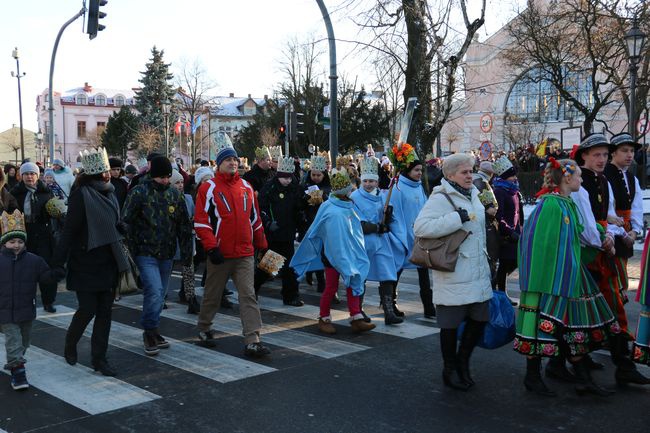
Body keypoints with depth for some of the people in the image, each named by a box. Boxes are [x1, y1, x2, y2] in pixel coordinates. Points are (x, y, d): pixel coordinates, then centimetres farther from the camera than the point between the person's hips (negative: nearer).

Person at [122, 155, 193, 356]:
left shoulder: (175, 194, 8)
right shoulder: (138, 193, -6)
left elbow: (184, 225, 13)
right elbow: (126, 223, -6)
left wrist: (186, 251, 9)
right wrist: (132, 250, -10)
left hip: (166, 254, 5)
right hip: (146, 253, -5)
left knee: (160, 294, 12)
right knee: (154, 291, -17)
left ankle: (151, 332, 28)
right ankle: (150, 333, -1)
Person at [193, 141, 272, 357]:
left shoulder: (246, 187, 9)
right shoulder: (209, 188, -5)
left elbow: (255, 219, 16)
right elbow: (201, 221, -9)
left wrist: (262, 245, 18)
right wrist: (211, 248, -16)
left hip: (245, 254, 3)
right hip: (220, 254, -3)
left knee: (248, 295, -4)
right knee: (213, 294, 13)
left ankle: (253, 341, -5)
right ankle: (204, 329, 35)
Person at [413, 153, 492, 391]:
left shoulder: (473, 195, 14)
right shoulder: (441, 198, -14)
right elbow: (420, 226, -28)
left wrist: (485, 260, 28)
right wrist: (460, 217, -27)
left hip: (477, 271, 8)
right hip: (453, 275, -8)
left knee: (480, 318, 10)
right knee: (451, 323, 4)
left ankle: (462, 361, 30)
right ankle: (450, 370, 23)